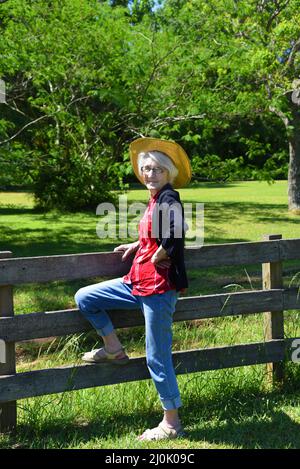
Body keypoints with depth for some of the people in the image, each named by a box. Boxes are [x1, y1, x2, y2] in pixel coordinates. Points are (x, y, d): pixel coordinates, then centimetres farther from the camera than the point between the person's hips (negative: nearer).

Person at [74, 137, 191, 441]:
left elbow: (174, 233, -33)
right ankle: (114, 350, 26)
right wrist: (137, 246, 17)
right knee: (84, 298, 12)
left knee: (157, 358, -3)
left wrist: (157, 257, -17)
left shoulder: (168, 199, -15)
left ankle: (171, 424, 10)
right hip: (137, 282, 9)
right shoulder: (156, 200, 11)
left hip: (159, 287, -9)